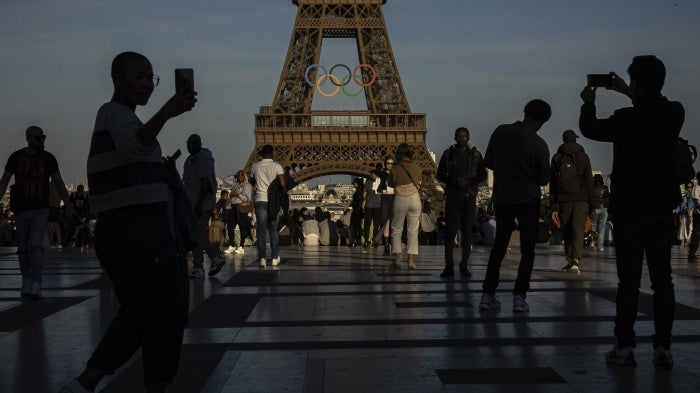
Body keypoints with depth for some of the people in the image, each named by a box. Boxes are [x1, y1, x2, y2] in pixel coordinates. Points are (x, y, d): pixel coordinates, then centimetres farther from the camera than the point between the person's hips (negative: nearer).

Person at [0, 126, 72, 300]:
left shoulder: (48, 158, -4)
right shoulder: (16, 157, -4)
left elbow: (58, 182, 4)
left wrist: (68, 204, 3)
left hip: (41, 210, -2)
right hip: (21, 210, 2)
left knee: (36, 246, -16)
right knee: (23, 249, 10)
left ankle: (36, 287, -19)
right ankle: (26, 282, 27)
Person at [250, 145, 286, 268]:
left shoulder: (255, 166, 2)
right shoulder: (277, 166, -6)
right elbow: (283, 184, -14)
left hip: (260, 200, 1)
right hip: (273, 200, -1)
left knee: (261, 230, -1)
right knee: (273, 229, 12)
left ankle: (262, 258, -13)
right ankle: (275, 257, 16)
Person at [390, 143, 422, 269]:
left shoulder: (395, 169, -4)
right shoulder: (417, 168, 4)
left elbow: (391, 184, 1)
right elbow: (419, 182, 12)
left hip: (400, 199, -2)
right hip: (414, 198, 2)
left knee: (396, 229, 10)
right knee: (413, 230, 5)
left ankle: (397, 258, 2)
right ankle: (411, 260, -1)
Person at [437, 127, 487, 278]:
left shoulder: (476, 155, 7)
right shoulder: (448, 154, 8)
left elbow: (482, 175, 7)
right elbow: (440, 174, 9)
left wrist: (468, 181, -10)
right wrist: (454, 182, -9)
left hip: (469, 197, 1)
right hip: (452, 197, 0)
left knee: (467, 232, 0)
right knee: (450, 231, -5)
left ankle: (464, 266, 5)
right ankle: (449, 266, -2)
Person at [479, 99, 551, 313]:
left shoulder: (500, 132, -7)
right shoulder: (539, 145, -15)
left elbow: (488, 163, 3)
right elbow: (544, 179, -5)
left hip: (502, 198, 4)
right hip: (528, 199, -3)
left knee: (499, 245, 13)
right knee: (527, 249, 5)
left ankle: (488, 295, 12)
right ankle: (519, 297, -1)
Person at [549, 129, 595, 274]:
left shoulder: (557, 157, 9)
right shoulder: (583, 156, 6)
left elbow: (552, 183, 6)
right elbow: (589, 181, 3)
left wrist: (553, 206, 6)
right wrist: (591, 206, 5)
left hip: (563, 200, 1)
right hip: (581, 199, -1)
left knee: (567, 231, 12)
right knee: (578, 230, -7)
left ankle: (570, 260, 12)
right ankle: (576, 261, -22)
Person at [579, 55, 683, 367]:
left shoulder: (628, 119, -17)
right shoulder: (674, 114, -1)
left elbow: (590, 129, 0)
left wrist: (589, 102, 18)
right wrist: (628, 94, 29)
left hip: (630, 209, -5)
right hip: (662, 207, 5)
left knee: (629, 281, 0)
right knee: (662, 278, 6)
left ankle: (624, 347, 3)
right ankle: (663, 347, 8)